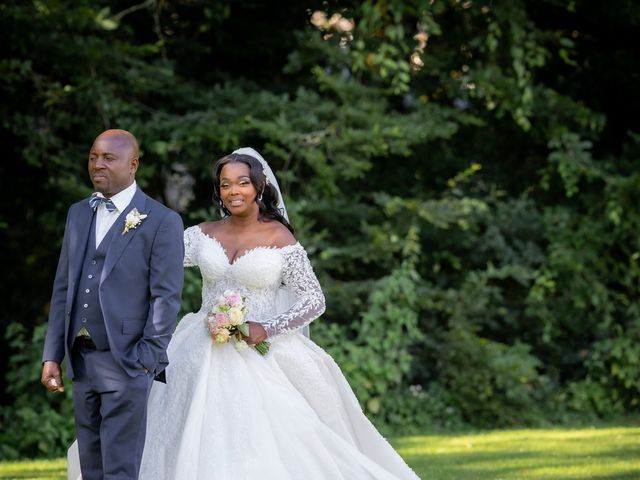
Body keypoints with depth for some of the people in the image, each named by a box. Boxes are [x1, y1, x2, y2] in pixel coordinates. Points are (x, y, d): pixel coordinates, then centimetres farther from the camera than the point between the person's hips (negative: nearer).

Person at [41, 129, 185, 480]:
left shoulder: (162, 221, -5)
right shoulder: (78, 214, 14)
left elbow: (166, 297, -9)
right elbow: (63, 288, 14)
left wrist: (148, 359, -14)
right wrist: (52, 355, 9)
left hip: (126, 363, -6)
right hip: (81, 360, 6)